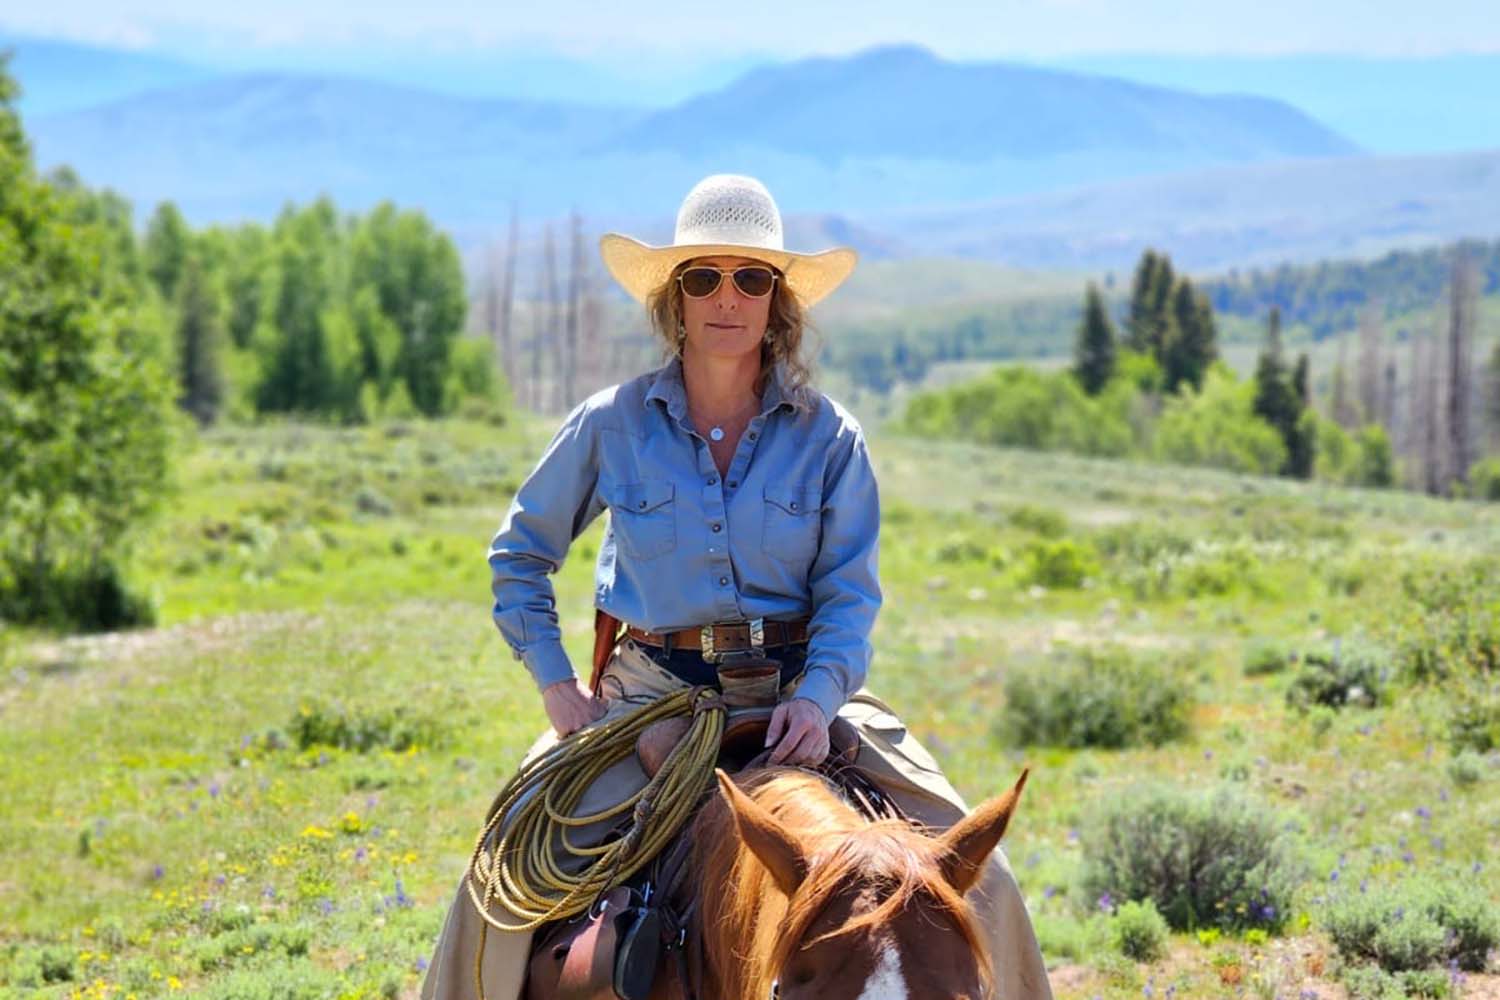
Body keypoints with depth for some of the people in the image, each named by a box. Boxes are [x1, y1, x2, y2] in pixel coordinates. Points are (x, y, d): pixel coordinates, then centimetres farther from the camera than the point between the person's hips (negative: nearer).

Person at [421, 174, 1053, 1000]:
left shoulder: (828, 436, 1)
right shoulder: (612, 425, 1)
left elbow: (850, 592, -3)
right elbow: (519, 552, 13)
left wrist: (817, 697, -22)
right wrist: (556, 684, 2)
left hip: (800, 693, 0)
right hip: (650, 691, 0)